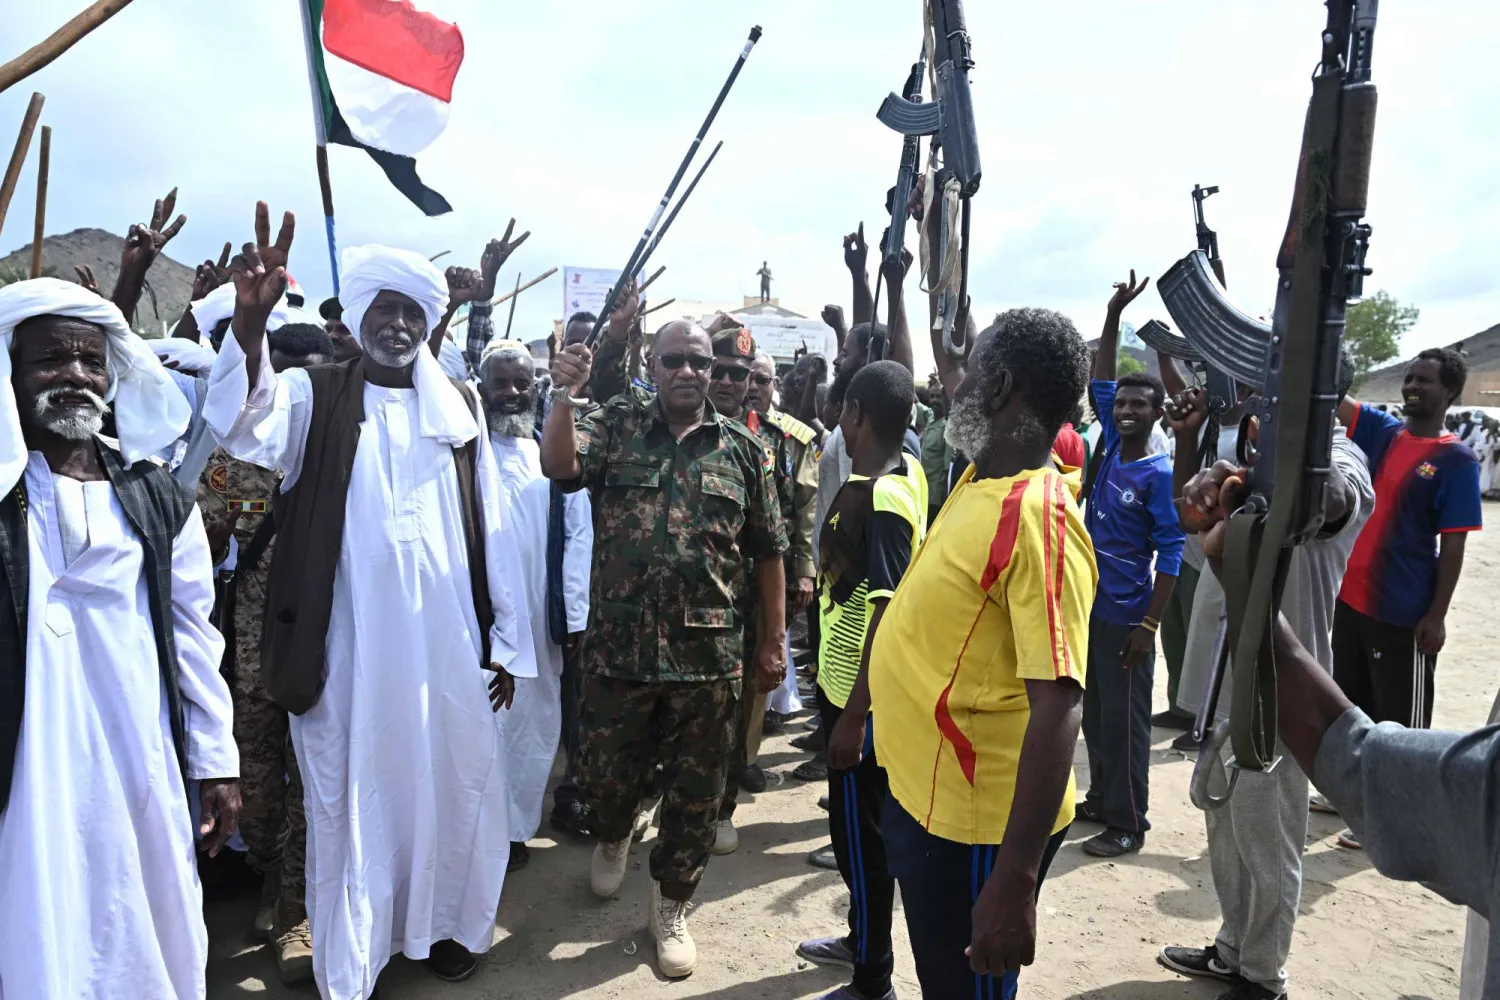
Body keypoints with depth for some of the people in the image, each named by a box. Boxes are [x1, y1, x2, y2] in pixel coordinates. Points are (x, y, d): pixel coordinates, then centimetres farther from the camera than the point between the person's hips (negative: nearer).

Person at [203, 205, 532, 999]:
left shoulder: (456, 405, 8)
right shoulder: (314, 395, 1)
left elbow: (490, 525, 7)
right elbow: (245, 428, -22)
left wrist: (506, 639, 5)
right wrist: (250, 320, -40)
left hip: (444, 643, 2)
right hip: (347, 648, -2)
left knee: (450, 783, 12)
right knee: (350, 793, 8)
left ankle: (443, 924, 35)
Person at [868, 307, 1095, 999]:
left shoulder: (1038, 516, -26)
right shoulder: (977, 481, 1)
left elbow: (1057, 708, -30)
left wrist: (1016, 881, -31)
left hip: (975, 825, -9)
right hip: (921, 794, 9)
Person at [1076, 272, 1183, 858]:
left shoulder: (1159, 474, -14)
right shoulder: (1110, 450, 3)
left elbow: (1170, 555, -15)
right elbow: (1100, 382, 10)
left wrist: (1150, 624, -18)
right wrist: (1114, 315, 2)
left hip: (1126, 617, -7)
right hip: (1090, 607, 7)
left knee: (1125, 721, 3)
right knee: (1094, 713, 17)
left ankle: (1127, 823, 14)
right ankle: (1101, 799, 32)